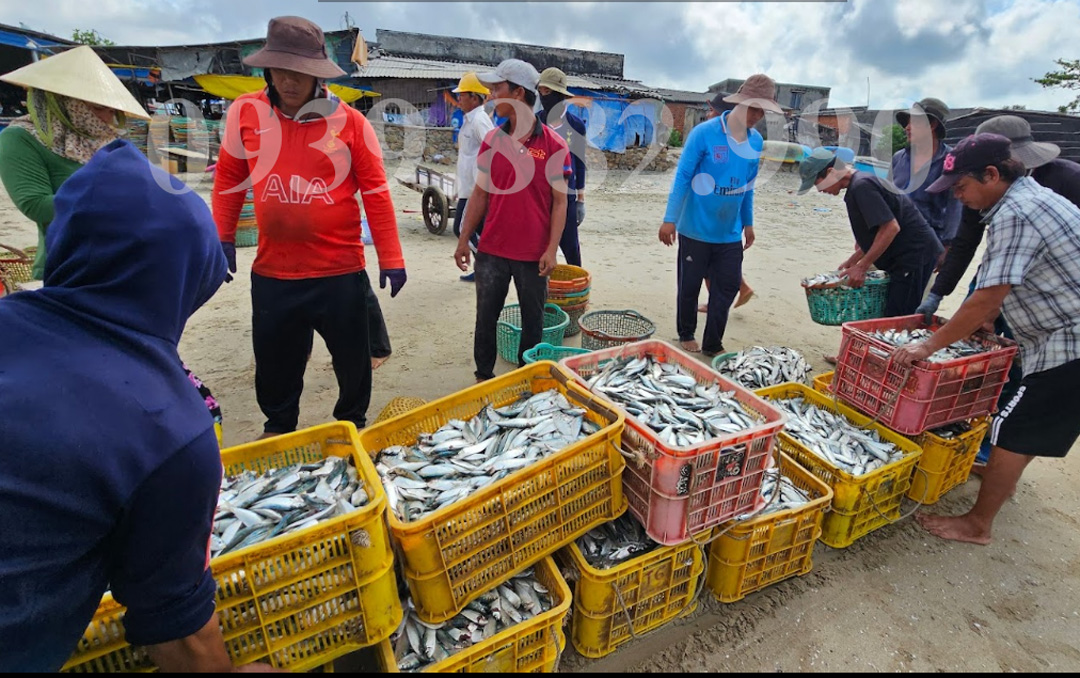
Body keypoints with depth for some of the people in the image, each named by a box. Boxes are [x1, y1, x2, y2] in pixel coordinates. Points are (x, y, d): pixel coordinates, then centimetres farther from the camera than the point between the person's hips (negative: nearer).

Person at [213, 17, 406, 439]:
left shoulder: (350, 123, -6)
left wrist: (391, 259, -6)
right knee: (274, 363, 17)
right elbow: (229, 176, 13)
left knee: (353, 359, 11)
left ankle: (353, 425, 36)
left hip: (340, 272, -2)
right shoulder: (246, 112, 1)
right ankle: (278, 427, 41)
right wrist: (223, 238, 12)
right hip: (271, 273, 3)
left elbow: (376, 193, -4)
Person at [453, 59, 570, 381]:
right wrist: (464, 240, 7)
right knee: (485, 319, 11)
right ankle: (483, 378, 29)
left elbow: (559, 202, -5)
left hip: (533, 255, -3)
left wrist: (551, 250, -12)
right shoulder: (492, 140, 5)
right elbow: (480, 194, 9)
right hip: (491, 251, 3)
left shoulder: (553, 144, -6)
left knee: (532, 323, 10)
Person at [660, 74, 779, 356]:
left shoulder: (756, 142, 5)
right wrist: (669, 219, -16)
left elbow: (748, 185, 14)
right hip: (696, 228, -5)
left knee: (728, 286, 5)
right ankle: (686, 336, 29)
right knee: (690, 285, 8)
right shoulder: (704, 133, -12)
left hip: (731, 233, 5)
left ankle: (712, 345, 18)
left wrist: (748, 223, 17)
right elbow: (682, 177, -12)